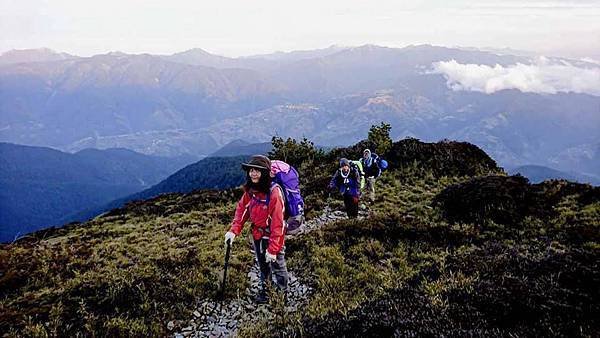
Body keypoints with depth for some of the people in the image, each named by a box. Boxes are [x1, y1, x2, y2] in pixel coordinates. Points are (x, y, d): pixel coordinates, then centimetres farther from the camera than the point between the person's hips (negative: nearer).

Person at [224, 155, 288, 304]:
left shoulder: (274, 192, -29)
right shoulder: (250, 190, -7)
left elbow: (277, 223, -27)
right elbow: (241, 209, 1)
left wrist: (273, 249, -25)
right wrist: (234, 230, -13)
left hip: (273, 237, -6)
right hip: (257, 235, 6)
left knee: (277, 266, 14)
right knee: (263, 265, 25)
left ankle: (282, 293, 39)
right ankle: (264, 290, 46)